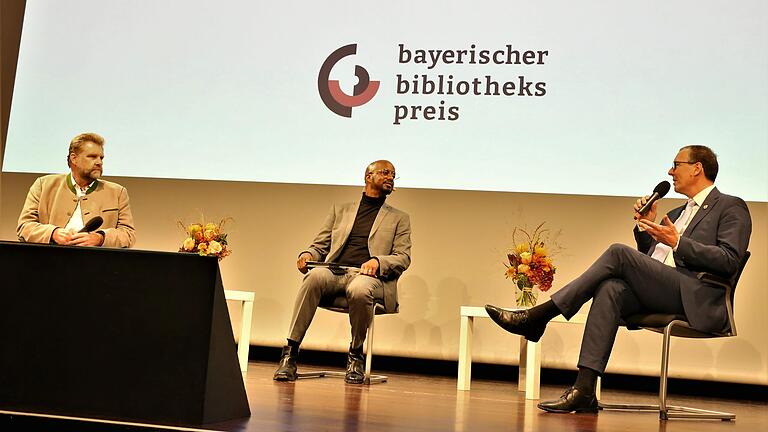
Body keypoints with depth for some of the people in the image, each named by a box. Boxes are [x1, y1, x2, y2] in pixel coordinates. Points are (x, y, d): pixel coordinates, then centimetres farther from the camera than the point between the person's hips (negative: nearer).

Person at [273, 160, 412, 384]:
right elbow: (320, 245, 21)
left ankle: (356, 355, -14)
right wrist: (307, 255, -3)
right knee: (314, 276, -34)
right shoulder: (340, 210, 26)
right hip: (335, 272, 1)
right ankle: (290, 353, -32)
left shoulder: (399, 218, 22)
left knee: (359, 289, -38)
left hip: (369, 276, -1)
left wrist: (378, 261, -12)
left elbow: (403, 258, 9)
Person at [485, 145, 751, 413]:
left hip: (694, 299, -6)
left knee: (618, 253, -23)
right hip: (656, 294, 6)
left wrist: (677, 242, -13)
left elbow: (730, 260, -7)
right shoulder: (676, 214, 32)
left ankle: (539, 316, -21)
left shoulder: (731, 207, 9)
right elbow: (648, 261, 29)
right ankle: (584, 390, -33)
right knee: (610, 289, -27)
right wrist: (645, 226, 15)